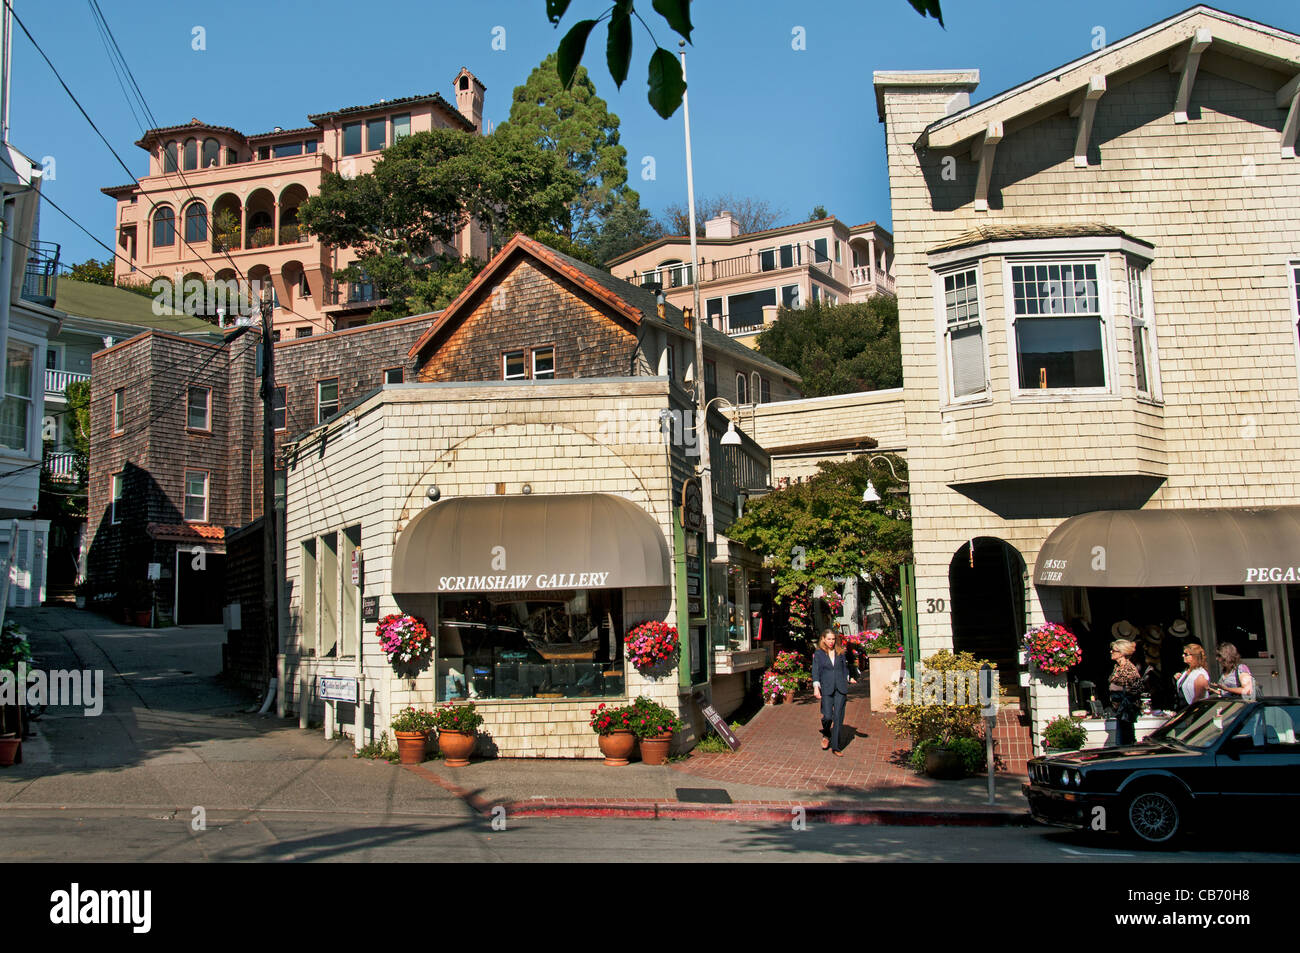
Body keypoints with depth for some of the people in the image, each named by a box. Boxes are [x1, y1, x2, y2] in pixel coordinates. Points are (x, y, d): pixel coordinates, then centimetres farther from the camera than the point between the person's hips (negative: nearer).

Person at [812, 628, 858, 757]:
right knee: (827, 716, -10)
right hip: (826, 689, -2)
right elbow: (816, 671, -2)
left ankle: (835, 746, 5)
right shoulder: (818, 654, 3)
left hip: (840, 688, 2)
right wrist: (816, 687, -11)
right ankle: (826, 735, 23)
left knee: (838, 717, -2)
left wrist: (849, 679, 10)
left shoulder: (841, 653, 11)